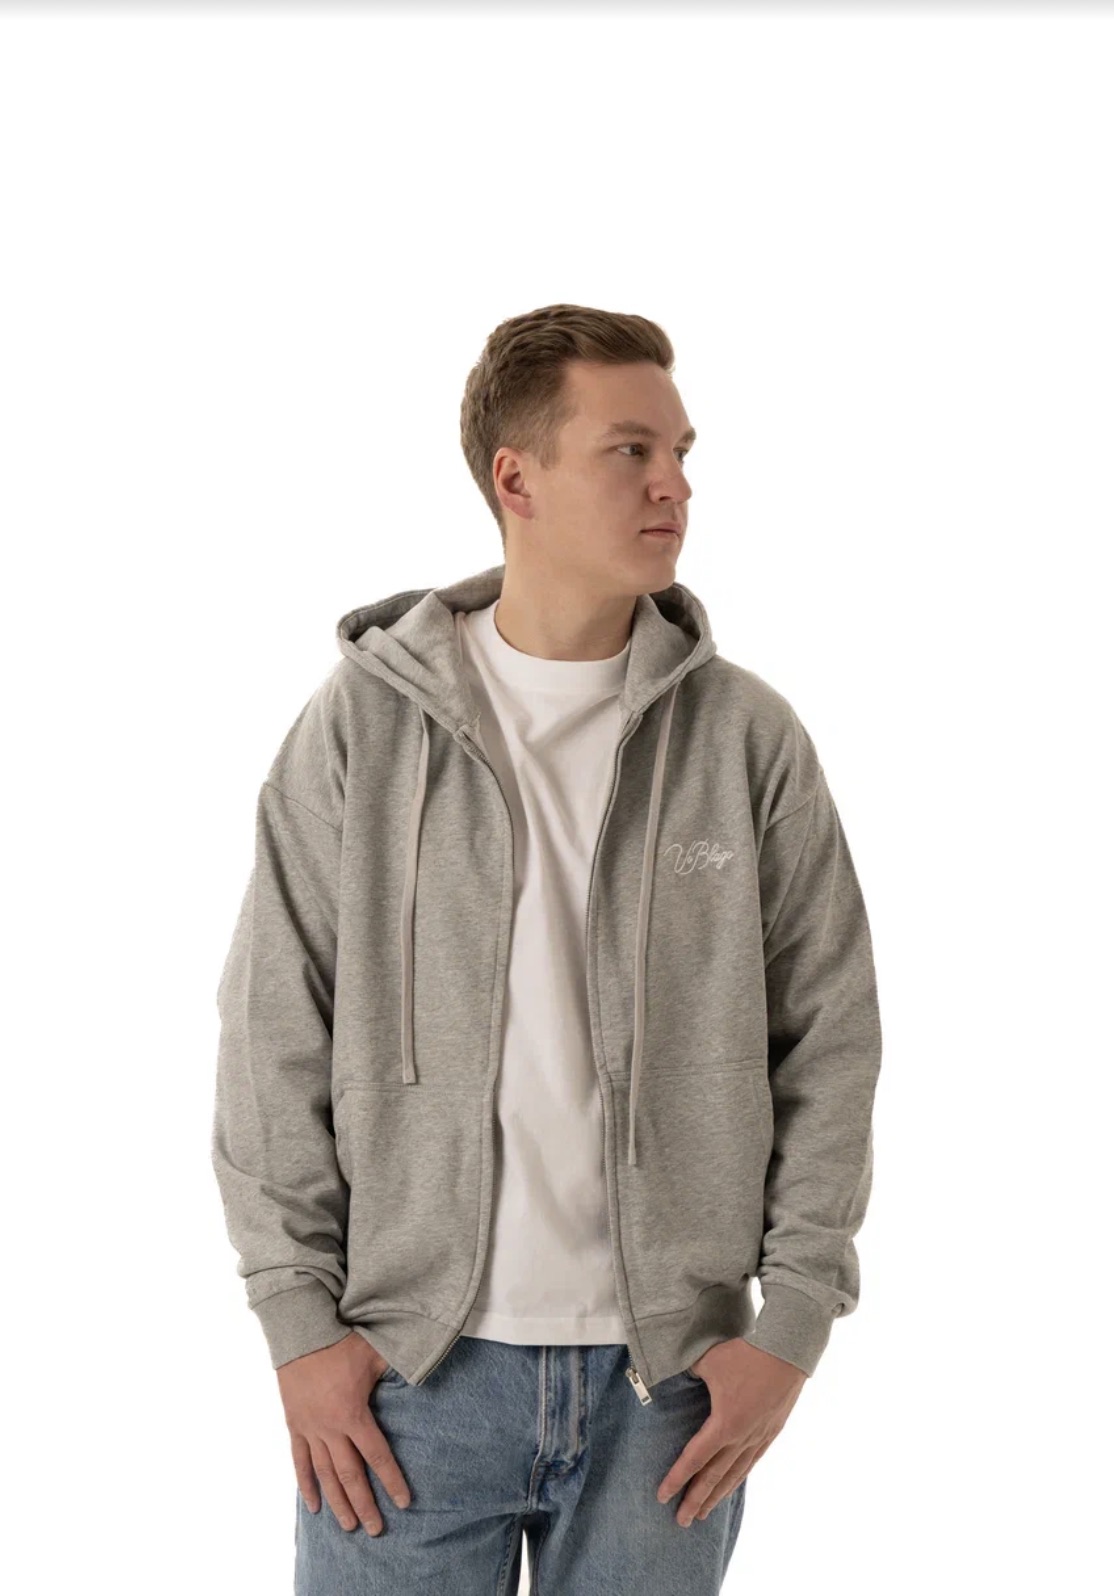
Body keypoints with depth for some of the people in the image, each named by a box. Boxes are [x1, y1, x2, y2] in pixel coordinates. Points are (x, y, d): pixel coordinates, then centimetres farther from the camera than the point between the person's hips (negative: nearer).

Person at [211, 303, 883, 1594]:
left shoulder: (751, 738, 1)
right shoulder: (361, 725, -2)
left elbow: (831, 1040, 3)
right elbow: (274, 1042, 0)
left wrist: (794, 1318, -2)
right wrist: (298, 1317, -4)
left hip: (670, 1376, 1)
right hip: (411, 1370, -1)